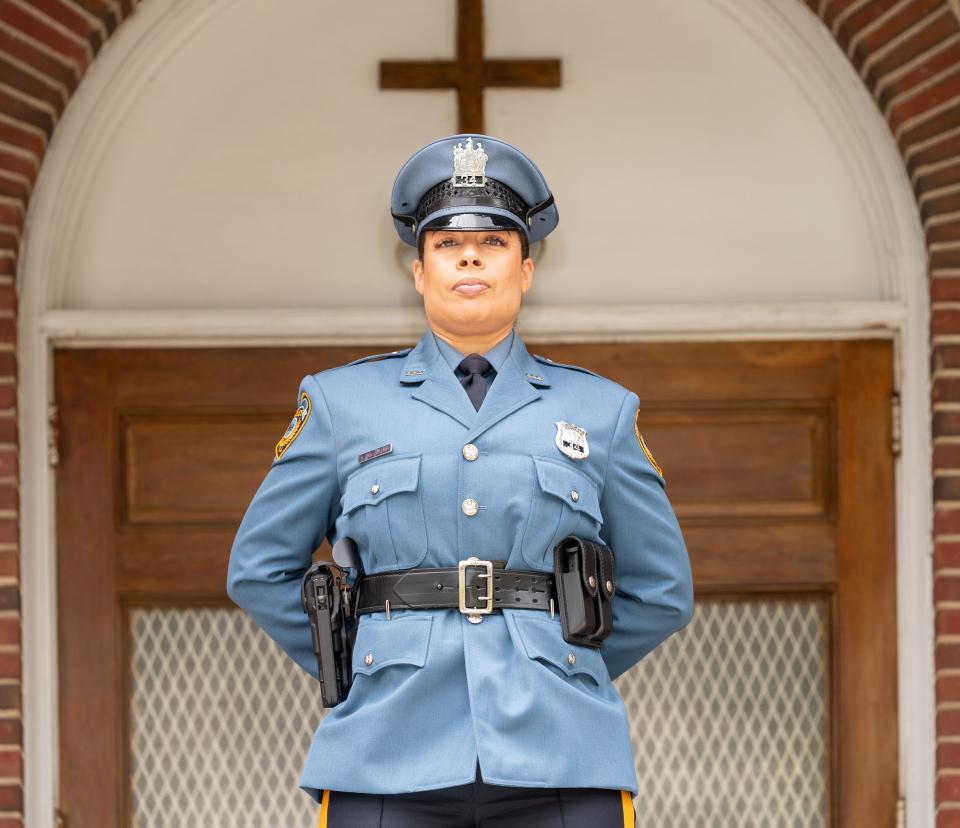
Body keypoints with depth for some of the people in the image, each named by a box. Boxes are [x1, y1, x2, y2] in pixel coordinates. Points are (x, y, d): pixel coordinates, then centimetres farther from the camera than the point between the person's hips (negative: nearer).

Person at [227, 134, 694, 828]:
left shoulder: (601, 412, 12)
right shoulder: (341, 402, 11)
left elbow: (662, 591, 18)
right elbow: (260, 570, 16)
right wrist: (364, 674, 12)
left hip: (559, 770, 0)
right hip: (389, 768, 0)